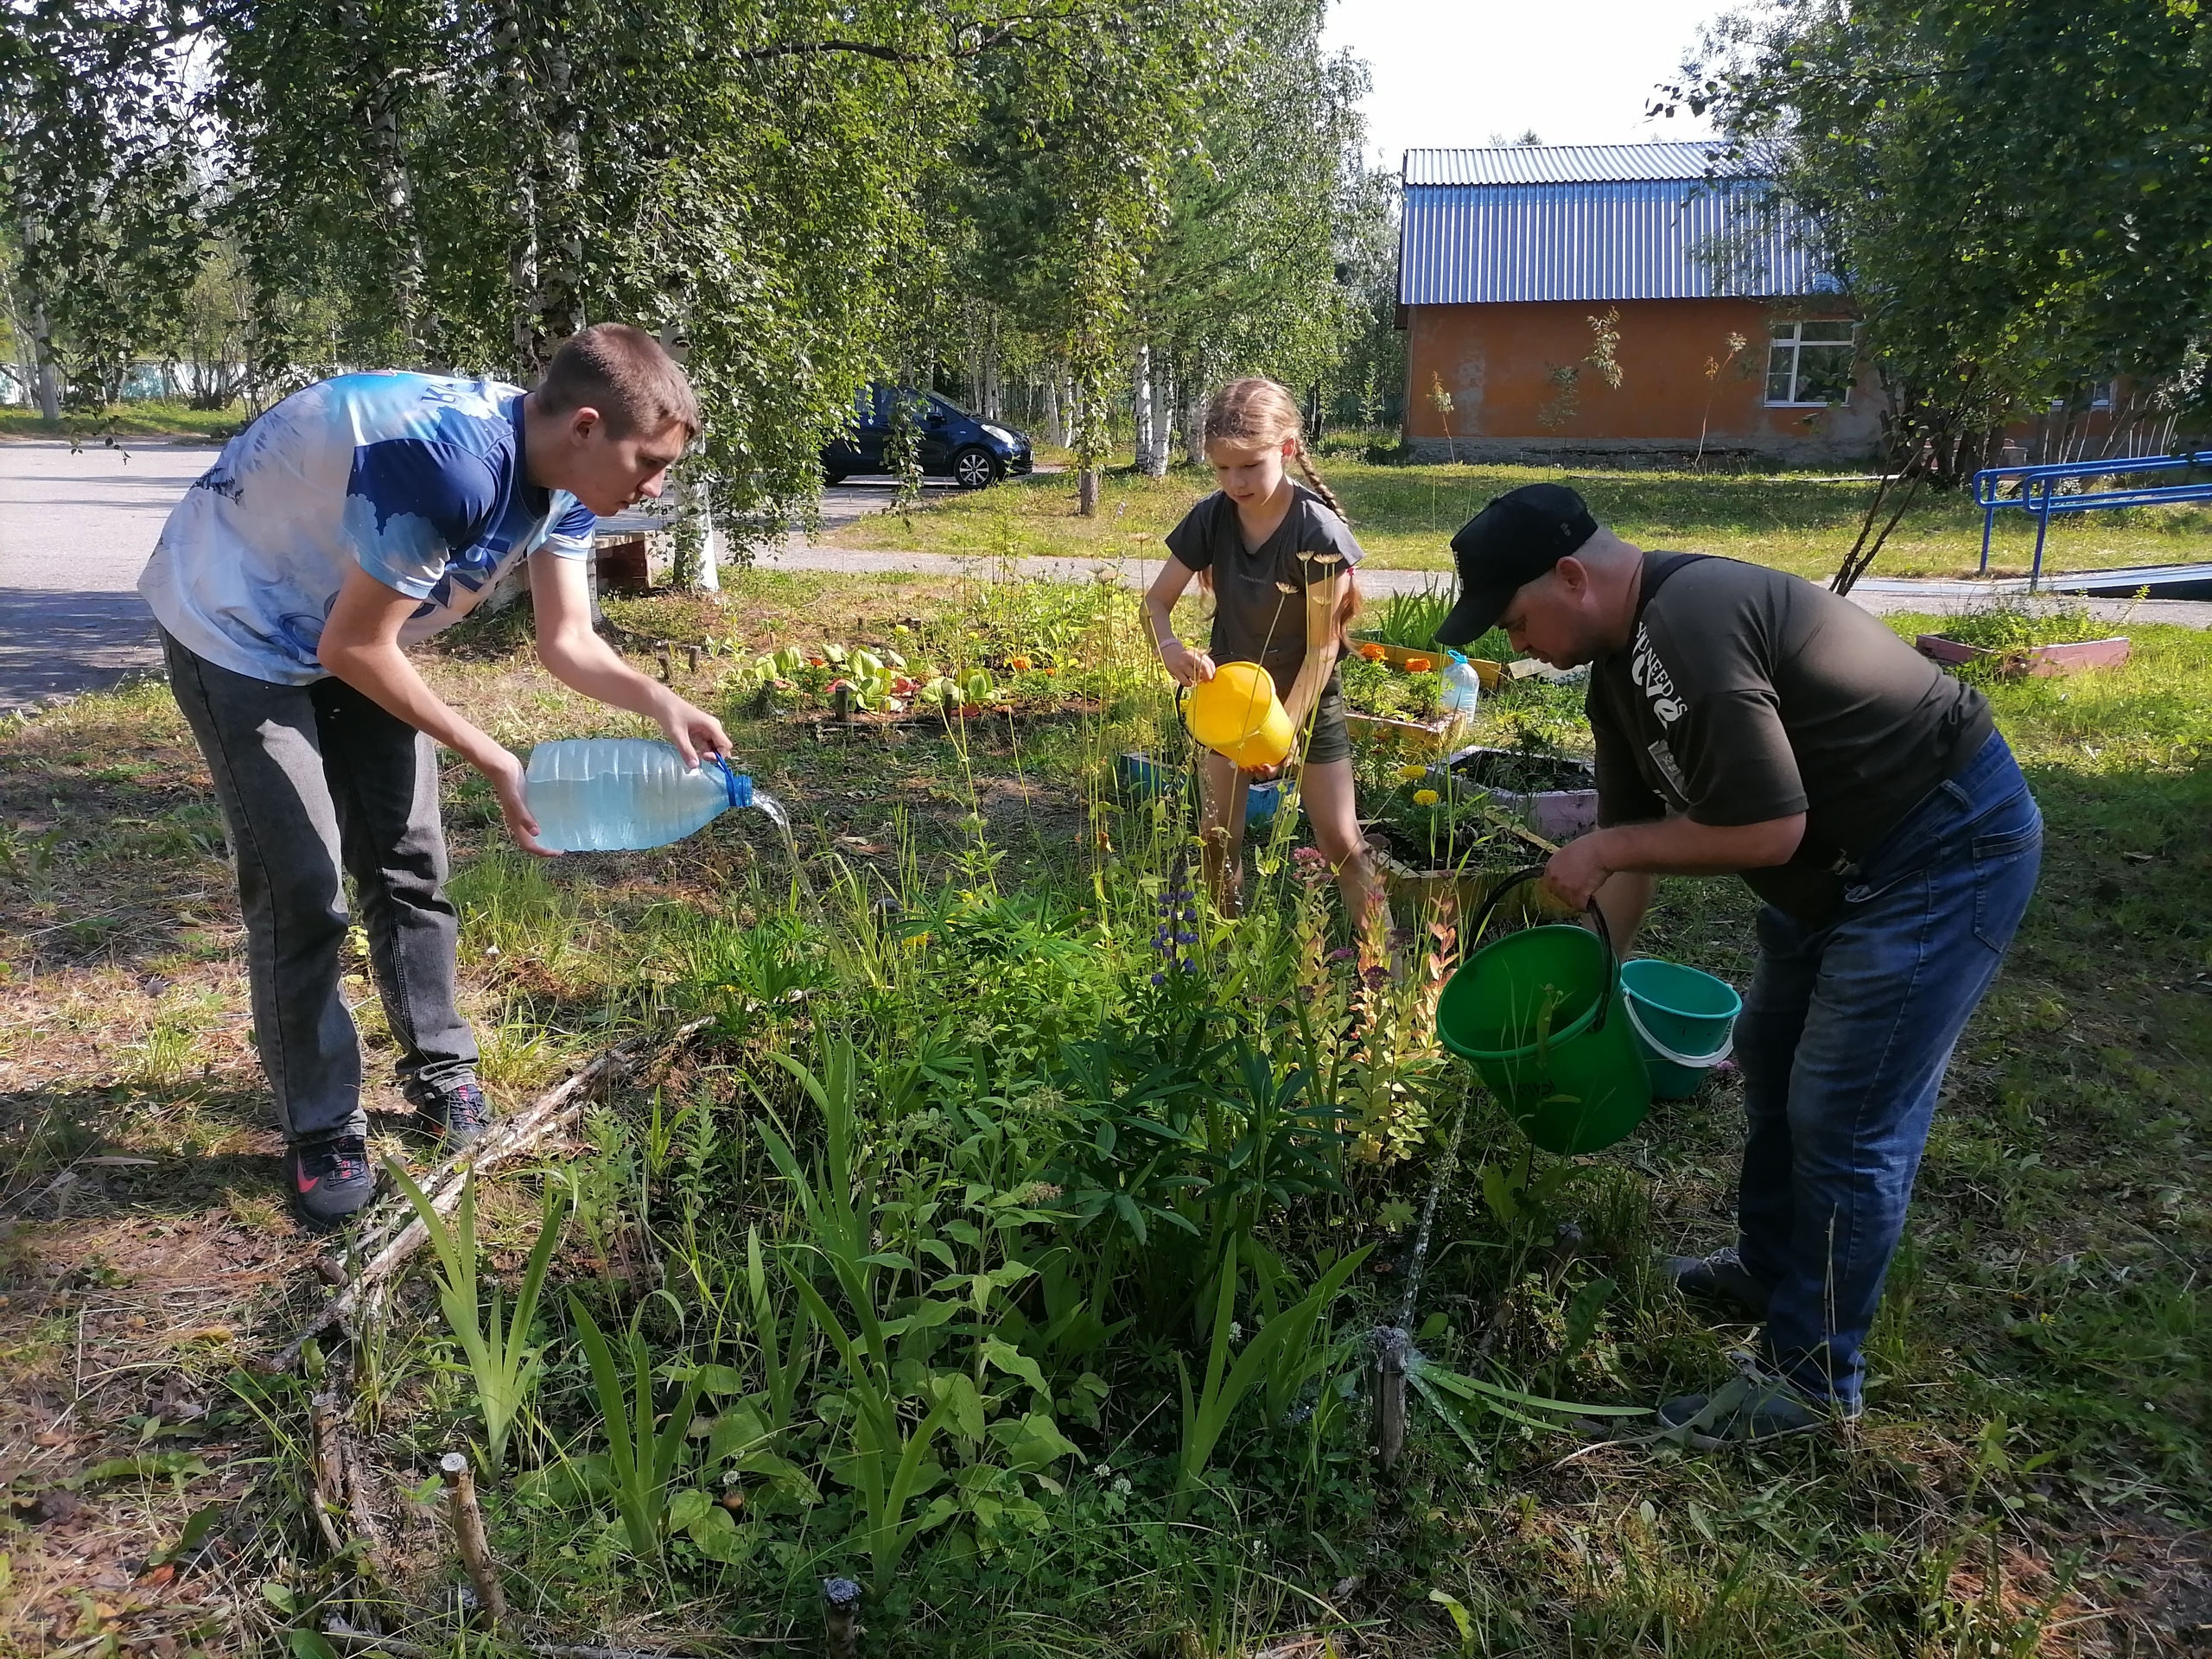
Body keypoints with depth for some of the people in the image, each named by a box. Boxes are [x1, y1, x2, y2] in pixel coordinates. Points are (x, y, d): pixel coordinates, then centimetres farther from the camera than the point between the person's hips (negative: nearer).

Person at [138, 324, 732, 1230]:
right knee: (300, 883, -7)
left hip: (353, 629, 8)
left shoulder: (564, 478, -12)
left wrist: (661, 703, -24)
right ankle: (320, 1128, 7)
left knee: (407, 858, 9)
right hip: (235, 629, -8)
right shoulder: (450, 462, -39)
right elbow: (352, 647, -30)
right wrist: (492, 760, -25)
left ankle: (438, 1067, 25)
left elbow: (568, 640, -5)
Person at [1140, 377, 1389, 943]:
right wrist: (1170, 649, -28)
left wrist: (1286, 726, -28)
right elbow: (1156, 600, -5)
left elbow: (1322, 646, -20)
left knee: (1341, 842, 2)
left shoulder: (1318, 532, -24)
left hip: (1306, 701, -4)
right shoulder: (1210, 518, -12)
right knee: (1217, 836, 9)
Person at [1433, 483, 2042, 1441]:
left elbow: (1768, 832, -29)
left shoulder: (1691, 626, -29)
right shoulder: (1623, 662, 3)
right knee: (1771, 1058, 21)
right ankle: (1770, 1267, 41)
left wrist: (1606, 848, -17)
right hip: (1841, 857, 11)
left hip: (1948, 848, -10)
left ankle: (1811, 1375, 11)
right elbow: (1634, 842, 10)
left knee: (1847, 1120, -5)